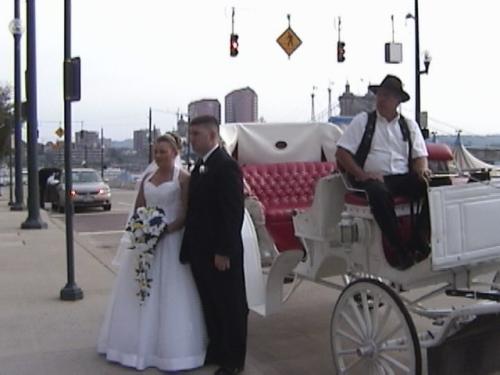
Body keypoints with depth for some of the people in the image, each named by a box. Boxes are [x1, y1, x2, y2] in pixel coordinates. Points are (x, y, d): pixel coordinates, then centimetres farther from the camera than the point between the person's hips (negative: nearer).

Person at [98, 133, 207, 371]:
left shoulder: (183, 178, -5)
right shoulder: (147, 177, 12)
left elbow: (188, 213, -11)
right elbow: (138, 208, 14)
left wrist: (167, 229, -23)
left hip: (171, 241, -6)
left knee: (170, 295, -3)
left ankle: (171, 348, 8)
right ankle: (141, 343, 24)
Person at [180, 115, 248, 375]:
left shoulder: (226, 166, -15)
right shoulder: (199, 166, 13)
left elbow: (234, 213, -19)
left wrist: (223, 251, -20)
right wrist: (190, 247, 13)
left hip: (221, 253, -8)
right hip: (201, 251, 9)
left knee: (230, 306, 6)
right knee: (210, 304, 17)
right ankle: (216, 351, 31)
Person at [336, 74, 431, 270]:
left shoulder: (409, 125, 19)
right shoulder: (362, 121, 9)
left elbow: (420, 155, 15)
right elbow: (341, 153, 2)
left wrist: (422, 170, -9)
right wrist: (362, 175, -12)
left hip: (403, 178, 3)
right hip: (373, 179, -3)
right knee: (379, 193, -39)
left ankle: (419, 242, -18)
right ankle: (400, 252, -30)